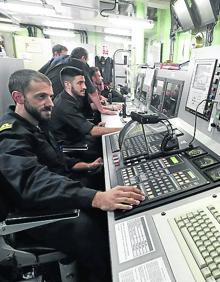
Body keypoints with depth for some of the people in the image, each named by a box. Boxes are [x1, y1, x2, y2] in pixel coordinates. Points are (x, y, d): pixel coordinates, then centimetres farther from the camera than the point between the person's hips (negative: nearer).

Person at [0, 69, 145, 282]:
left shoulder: (34, 124, 9)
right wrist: (96, 198, -47)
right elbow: (37, 183, -37)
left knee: (113, 212, -3)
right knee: (90, 228, -25)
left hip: (56, 196, 8)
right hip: (39, 213, -8)